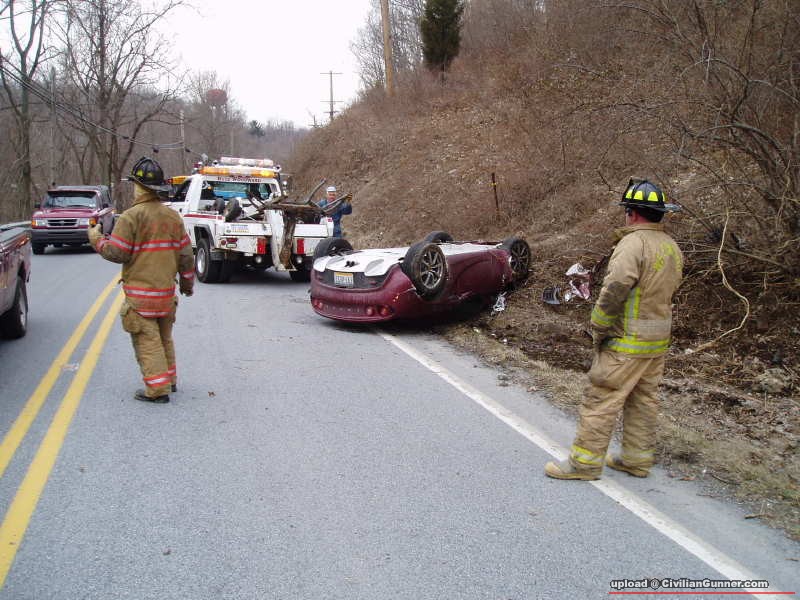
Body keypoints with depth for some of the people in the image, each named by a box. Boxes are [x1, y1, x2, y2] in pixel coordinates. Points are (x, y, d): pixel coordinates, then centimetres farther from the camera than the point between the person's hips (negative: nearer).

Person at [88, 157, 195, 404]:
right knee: (164, 338, 19)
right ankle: (169, 379, 29)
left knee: (147, 340, -2)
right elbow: (185, 254, 10)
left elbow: (117, 253, -14)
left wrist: (96, 239, 4)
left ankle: (158, 389, -2)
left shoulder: (132, 216, -14)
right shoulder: (173, 216, 7)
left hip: (140, 293, -7)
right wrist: (187, 281, 22)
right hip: (166, 291, 7)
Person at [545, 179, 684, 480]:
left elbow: (614, 291, -25)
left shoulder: (634, 243, -19)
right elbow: (667, 291, 15)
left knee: (601, 400, -2)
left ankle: (584, 461, 4)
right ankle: (637, 459, 26)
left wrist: (599, 329, -15)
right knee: (643, 401, 16)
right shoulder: (672, 247, 10)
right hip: (658, 342, 9)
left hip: (627, 342, -9)